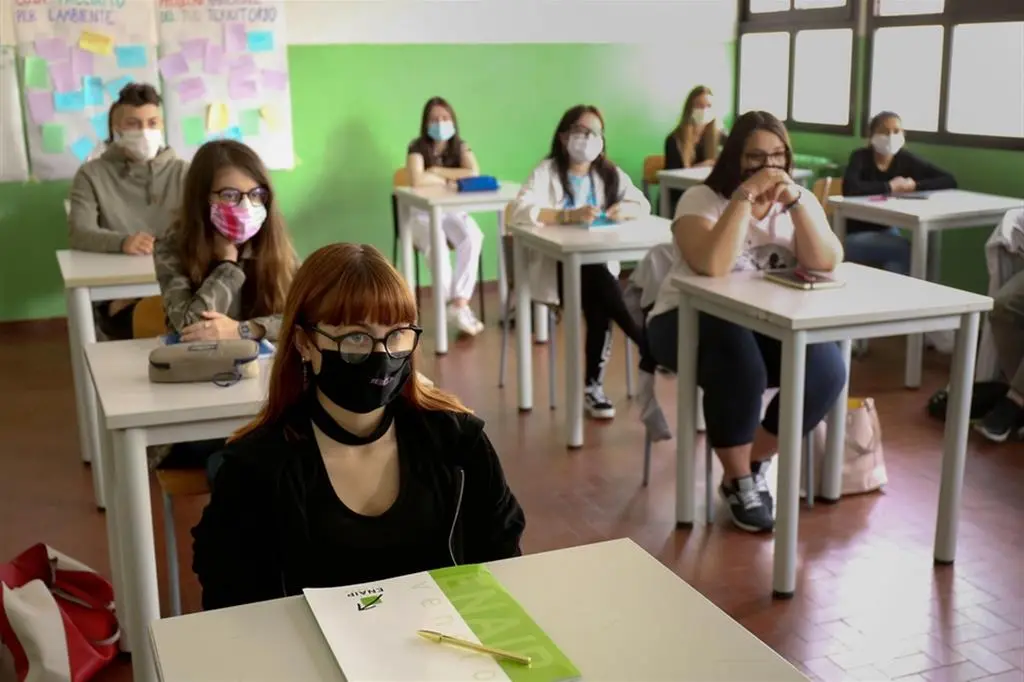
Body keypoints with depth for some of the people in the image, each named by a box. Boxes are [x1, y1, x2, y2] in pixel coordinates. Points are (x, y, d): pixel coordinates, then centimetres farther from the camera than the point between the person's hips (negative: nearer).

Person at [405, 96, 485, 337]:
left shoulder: (460, 147, 5)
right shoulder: (417, 147, -4)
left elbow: (474, 174, -14)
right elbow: (417, 180, -23)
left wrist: (437, 171, -11)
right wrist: (450, 180, -9)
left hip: (454, 211, 3)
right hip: (423, 214, -2)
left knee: (473, 237, -32)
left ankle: (459, 303, -29)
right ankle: (458, 305, -21)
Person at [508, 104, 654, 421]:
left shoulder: (610, 173, 10)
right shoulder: (547, 171, -5)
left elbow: (643, 204, 9)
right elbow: (518, 210, -20)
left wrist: (625, 209, -15)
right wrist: (568, 216, -29)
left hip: (599, 266, 3)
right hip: (554, 266, -3)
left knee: (598, 307, -28)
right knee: (596, 278, -33)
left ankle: (593, 386, -14)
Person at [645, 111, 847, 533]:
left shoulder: (800, 200, 4)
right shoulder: (701, 199, -10)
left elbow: (826, 264, -13)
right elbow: (712, 266, -30)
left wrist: (793, 202, -21)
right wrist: (746, 196, -27)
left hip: (768, 325, 5)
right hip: (691, 321, -4)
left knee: (826, 369, -22)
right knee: (739, 367, -36)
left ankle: (755, 463, 1)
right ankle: (738, 482, -11)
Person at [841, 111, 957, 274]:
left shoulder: (906, 160, -2)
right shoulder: (861, 157, -13)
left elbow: (950, 181, -2)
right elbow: (849, 188, -34)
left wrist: (915, 185, -16)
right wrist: (889, 187, -23)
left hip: (886, 230, 4)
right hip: (855, 233, -4)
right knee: (904, 250, -27)